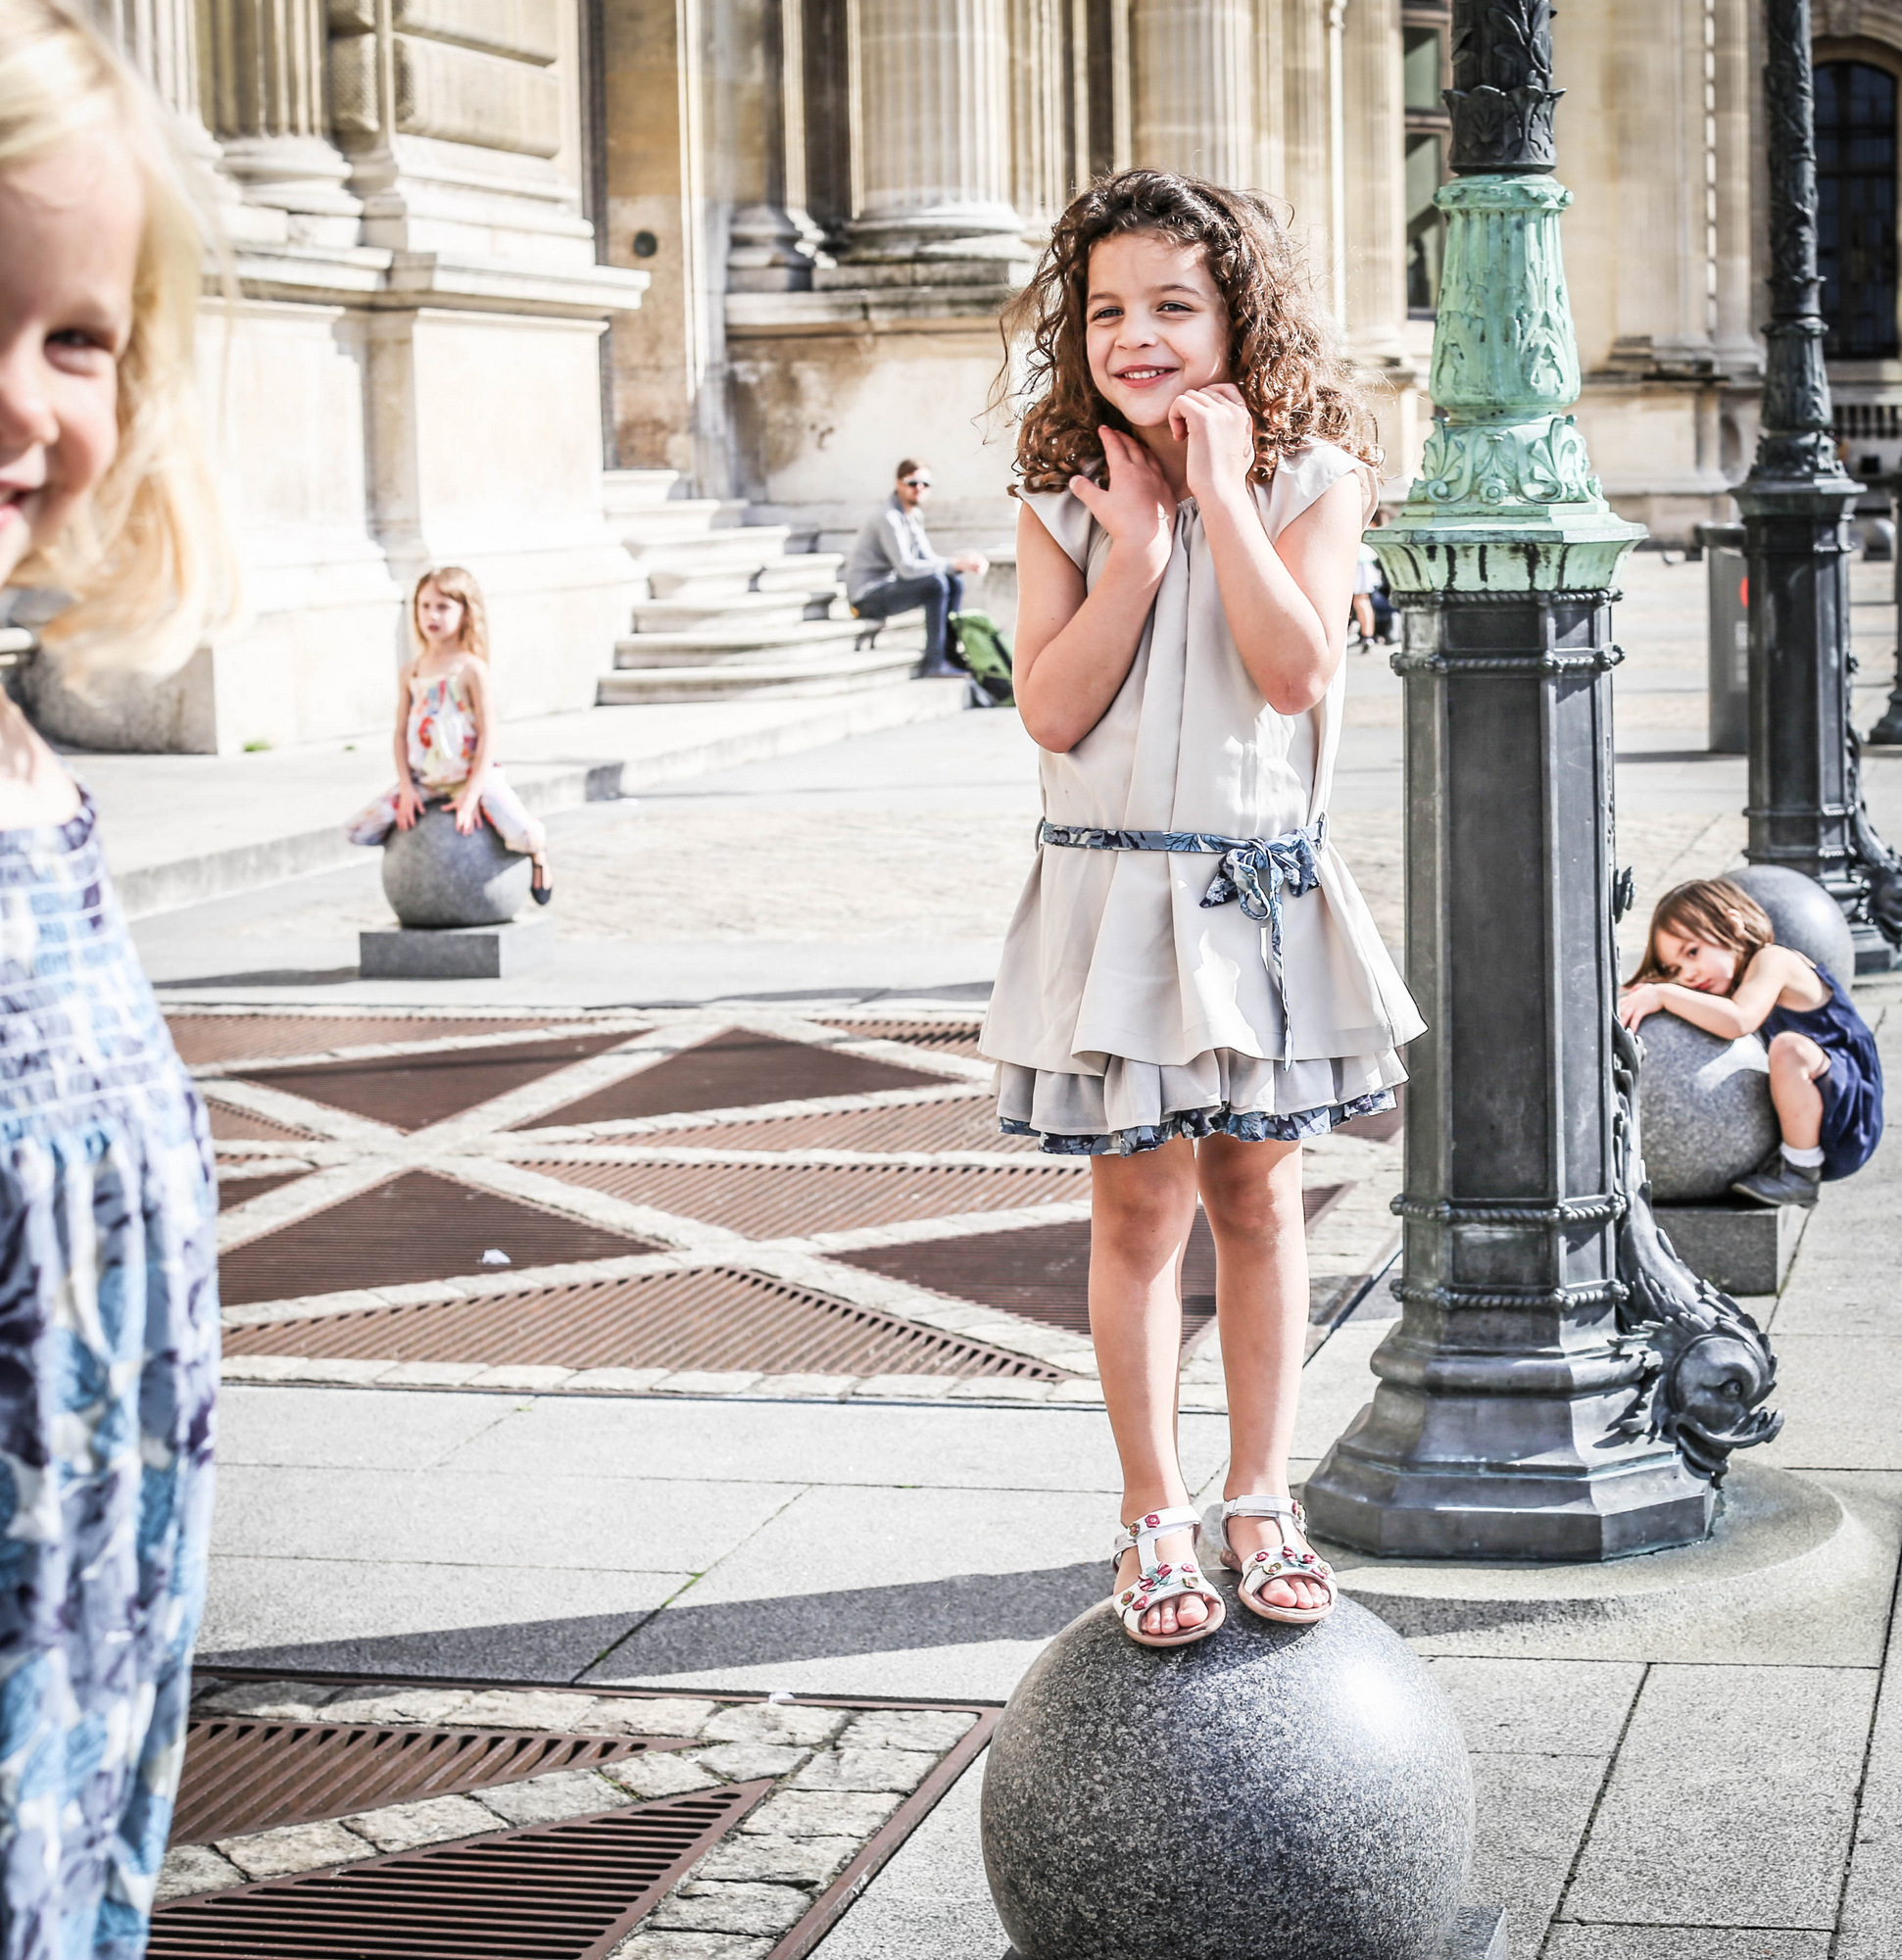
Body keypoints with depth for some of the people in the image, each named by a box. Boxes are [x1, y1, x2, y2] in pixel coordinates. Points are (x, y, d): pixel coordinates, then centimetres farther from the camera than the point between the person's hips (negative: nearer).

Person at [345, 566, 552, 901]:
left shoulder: (471, 669, -10)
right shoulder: (411, 671, 4)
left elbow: (487, 736, -13)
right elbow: (401, 732, 5)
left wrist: (471, 795, -18)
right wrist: (406, 789, -6)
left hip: (474, 773, -5)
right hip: (425, 781, 5)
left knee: (523, 837, -27)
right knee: (357, 832, -6)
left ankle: (538, 852, 13)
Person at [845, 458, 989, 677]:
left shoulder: (913, 516, 12)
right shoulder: (889, 518, -18)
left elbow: (929, 561, 12)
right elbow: (906, 568, -26)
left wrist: (965, 564, -7)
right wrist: (954, 564, -25)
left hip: (887, 588, 10)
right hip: (867, 597, -10)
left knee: (955, 582, 5)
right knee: (935, 584, -26)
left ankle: (950, 654, 5)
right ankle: (933, 663, -23)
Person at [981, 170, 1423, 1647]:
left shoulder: (1312, 479, -3)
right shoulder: (1066, 498, 1)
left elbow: (1295, 668, -18)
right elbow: (1052, 708, -9)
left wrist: (1220, 490, -16)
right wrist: (1137, 543, -13)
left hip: (1265, 889, 0)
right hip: (1115, 891, 0)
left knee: (1258, 1194, 8)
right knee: (1140, 1206, 3)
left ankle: (1261, 1502, 20)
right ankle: (1156, 1520, 13)